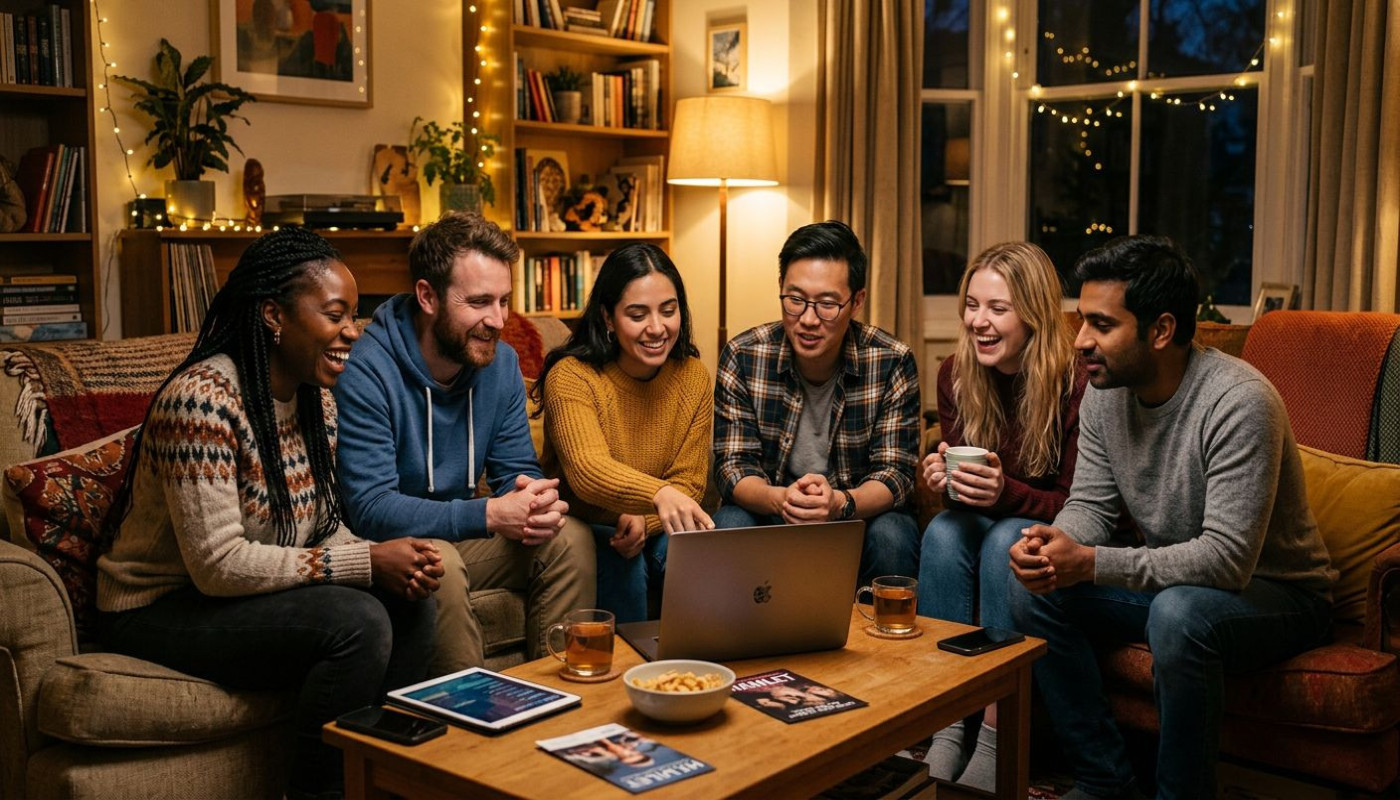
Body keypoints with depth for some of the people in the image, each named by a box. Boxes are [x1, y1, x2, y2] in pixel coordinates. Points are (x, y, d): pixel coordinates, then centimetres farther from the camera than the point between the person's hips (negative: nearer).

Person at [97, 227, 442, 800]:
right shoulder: (203, 399, -24)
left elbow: (320, 527, 6)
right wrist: (367, 564, -26)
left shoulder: (315, 398, 3)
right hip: (162, 608, -8)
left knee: (409, 603, -12)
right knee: (357, 622, -26)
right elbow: (217, 564, -28)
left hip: (259, 594, 8)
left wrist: (392, 563, -16)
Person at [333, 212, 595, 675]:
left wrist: (535, 502, -22)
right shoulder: (367, 372, -22)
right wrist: (488, 514, -34)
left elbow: (517, 470, 4)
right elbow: (370, 510, -26)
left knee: (571, 537, -15)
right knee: (439, 563, -35)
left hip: (463, 535, 6)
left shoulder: (501, 362, 0)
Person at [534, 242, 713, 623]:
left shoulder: (693, 377, -3)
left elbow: (689, 481, -2)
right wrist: (659, 494, -54)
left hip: (654, 530, 3)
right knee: (623, 564, -32)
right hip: (582, 530, -3)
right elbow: (588, 470, -34)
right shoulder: (571, 377, -17)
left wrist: (643, 520, -24)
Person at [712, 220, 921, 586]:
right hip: (768, 511, 0)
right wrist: (778, 499, -34)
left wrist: (839, 502, -35)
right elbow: (733, 464, -11)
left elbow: (896, 473, -13)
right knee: (730, 528, -29)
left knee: (892, 536, -30)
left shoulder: (893, 362, -12)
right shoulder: (743, 357, -11)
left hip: (859, 514, 0)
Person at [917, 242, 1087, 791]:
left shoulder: (1077, 384, -18)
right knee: (944, 532, -27)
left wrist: (1006, 494, -31)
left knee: (1008, 539, -34)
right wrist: (943, 476, -17)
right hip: (988, 522, 4)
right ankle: (947, 725, -26)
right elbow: (960, 480, 7)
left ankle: (995, 740, -29)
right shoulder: (956, 375, -4)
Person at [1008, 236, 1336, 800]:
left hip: (1274, 589, -7)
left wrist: (1090, 563, -36)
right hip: (1166, 579, 7)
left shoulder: (1238, 401, -28)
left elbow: (1228, 558, -32)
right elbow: (1090, 505, 0)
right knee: (1032, 589, -11)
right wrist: (1052, 543, -25)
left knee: (1180, 613, -38)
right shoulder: (1105, 392, -5)